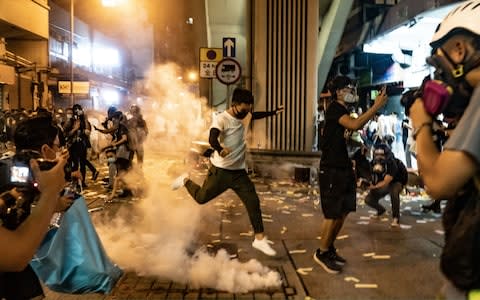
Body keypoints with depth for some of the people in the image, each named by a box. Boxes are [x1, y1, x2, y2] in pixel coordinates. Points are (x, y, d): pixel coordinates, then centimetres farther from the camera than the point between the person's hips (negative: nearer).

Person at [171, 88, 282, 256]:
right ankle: (186, 180, 40)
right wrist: (220, 150, -59)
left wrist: (274, 112, 31)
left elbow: (256, 115, 29)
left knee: (253, 202, -3)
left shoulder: (245, 116, 4)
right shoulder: (221, 119, -20)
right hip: (220, 170, -5)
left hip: (239, 171, 5)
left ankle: (260, 239, 6)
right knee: (201, 198, 10)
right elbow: (212, 139, -38)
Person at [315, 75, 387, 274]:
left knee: (343, 212, 11)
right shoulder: (334, 109, -12)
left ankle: (329, 248, 23)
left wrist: (375, 106, 0)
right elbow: (354, 125, -28)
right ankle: (322, 253, 7)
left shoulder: (344, 112, 19)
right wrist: (376, 106, -25)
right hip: (331, 169, -9)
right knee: (333, 214, -6)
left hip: (344, 168, 9)